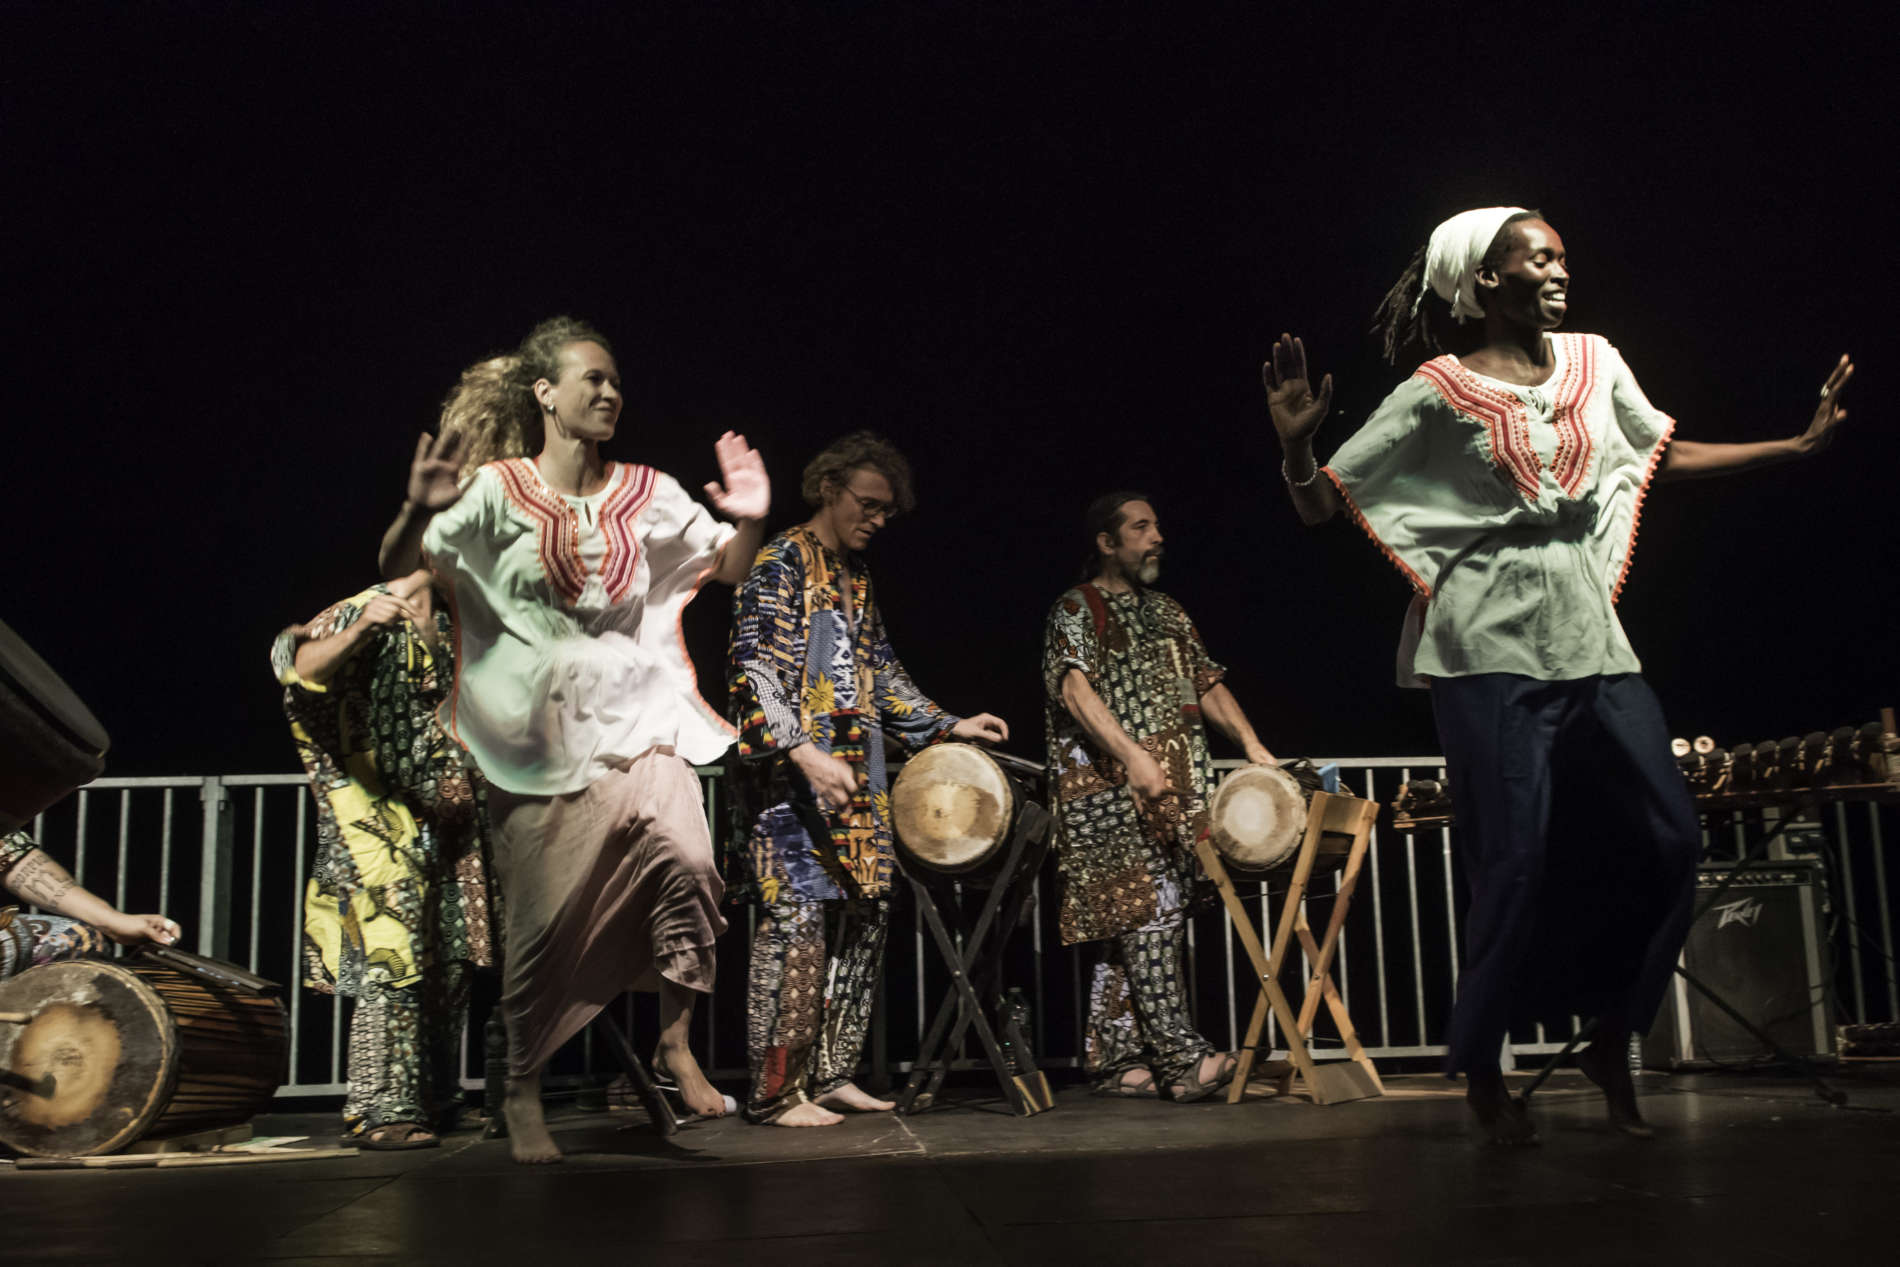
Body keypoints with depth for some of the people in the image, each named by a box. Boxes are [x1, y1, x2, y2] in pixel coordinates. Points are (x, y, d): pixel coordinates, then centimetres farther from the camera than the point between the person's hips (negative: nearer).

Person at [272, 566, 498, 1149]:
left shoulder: (453, 625, 17)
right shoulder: (369, 612, -5)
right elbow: (299, 664, -25)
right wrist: (357, 631, -41)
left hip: (451, 815, 8)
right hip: (384, 817, -7)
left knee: (452, 960, 8)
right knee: (393, 954, -13)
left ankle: (435, 1101, 17)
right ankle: (379, 1111, -9)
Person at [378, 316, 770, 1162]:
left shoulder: (644, 493, 8)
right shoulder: (499, 490, -2)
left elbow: (728, 570, 9)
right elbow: (397, 568, -7)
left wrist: (750, 521, -12)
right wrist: (420, 513, -28)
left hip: (635, 718, 3)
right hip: (540, 735, -2)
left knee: (685, 857, -21)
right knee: (547, 917, 1)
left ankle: (675, 1042, -2)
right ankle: (522, 1092, 21)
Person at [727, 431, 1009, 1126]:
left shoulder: (855, 575, 20)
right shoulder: (781, 562, -5)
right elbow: (754, 671, -15)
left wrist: (949, 726, 21)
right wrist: (806, 754, -26)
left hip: (858, 781, 9)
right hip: (795, 776, -8)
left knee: (863, 917, 7)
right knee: (797, 916, -11)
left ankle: (830, 1075, 16)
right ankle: (776, 1093, -4)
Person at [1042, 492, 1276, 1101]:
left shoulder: (1167, 612, 23)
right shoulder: (1077, 609, -1)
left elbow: (1207, 683, 22)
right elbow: (1075, 690, -15)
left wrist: (1249, 741, 5)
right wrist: (1133, 757, -28)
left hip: (1173, 792, 7)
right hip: (1110, 789, -7)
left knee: (1130, 922, 6)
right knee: (1151, 909, -15)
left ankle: (1116, 1062, 8)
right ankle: (1181, 1057, -17)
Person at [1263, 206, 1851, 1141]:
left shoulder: (1594, 363, 12)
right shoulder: (1439, 392, -3)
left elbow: (1668, 455, 25)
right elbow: (1321, 504, -4)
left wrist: (1800, 444, 20)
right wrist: (1295, 443, -23)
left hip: (1589, 639, 6)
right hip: (1490, 645, -5)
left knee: (1667, 836, 0)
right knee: (1516, 859, -6)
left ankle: (1611, 1041, 19)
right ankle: (1480, 1068, 13)